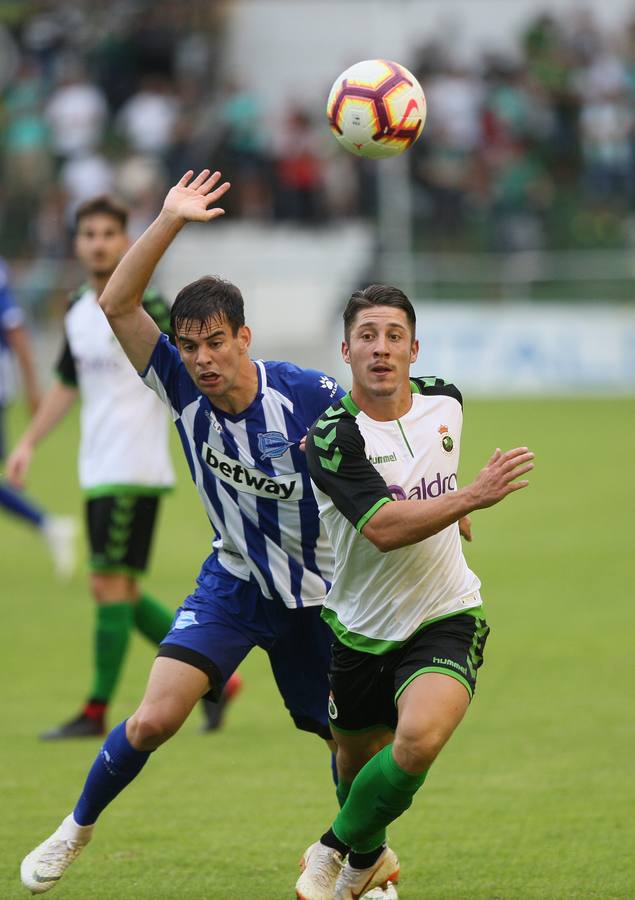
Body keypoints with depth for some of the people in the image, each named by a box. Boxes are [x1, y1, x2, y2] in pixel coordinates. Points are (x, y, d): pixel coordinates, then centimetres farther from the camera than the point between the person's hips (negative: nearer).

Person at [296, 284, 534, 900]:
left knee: (419, 739, -26)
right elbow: (383, 528, -30)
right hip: (361, 628, -1)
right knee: (358, 760, 15)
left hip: (446, 618, 1)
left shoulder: (444, 402, -2)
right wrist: (473, 496, -36)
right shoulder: (333, 438, -18)